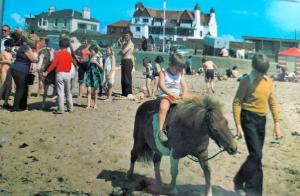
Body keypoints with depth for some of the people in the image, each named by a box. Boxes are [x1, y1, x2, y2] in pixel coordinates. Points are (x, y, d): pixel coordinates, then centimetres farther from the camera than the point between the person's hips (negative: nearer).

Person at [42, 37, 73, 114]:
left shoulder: (58, 53, -7)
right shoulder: (69, 54, 4)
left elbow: (54, 64, -12)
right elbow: (70, 65, 7)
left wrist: (46, 72, -9)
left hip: (60, 73, -4)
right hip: (68, 74, 4)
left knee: (60, 92, -2)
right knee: (68, 92, 14)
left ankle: (61, 109, -2)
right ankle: (70, 108, 19)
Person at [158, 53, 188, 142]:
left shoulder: (180, 74, 11)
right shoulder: (163, 73, -3)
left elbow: (184, 85, 7)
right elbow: (162, 86, -14)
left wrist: (184, 95, -14)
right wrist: (173, 95, -22)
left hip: (178, 96, 5)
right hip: (166, 95, -5)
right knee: (163, 107, -33)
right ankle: (160, 130, -33)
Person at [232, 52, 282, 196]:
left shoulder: (269, 82, 9)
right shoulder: (247, 81, -8)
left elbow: (272, 103, 14)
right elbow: (237, 102, -9)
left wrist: (277, 123, 8)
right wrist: (238, 125, -15)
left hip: (262, 120, 6)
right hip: (249, 119, -6)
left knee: (255, 155, 11)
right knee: (256, 155, -12)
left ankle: (239, 181, 29)